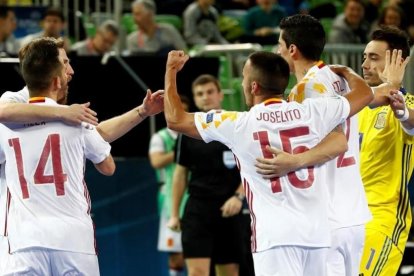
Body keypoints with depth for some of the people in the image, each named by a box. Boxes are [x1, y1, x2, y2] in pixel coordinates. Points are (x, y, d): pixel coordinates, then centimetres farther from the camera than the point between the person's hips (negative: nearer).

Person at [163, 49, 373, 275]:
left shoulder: (239, 125, -3)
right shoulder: (311, 113, 4)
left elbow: (175, 119, 6)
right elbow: (364, 93, 19)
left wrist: (171, 70, 20)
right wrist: (345, 72, 41)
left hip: (276, 236, -5)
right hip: (317, 232, 5)